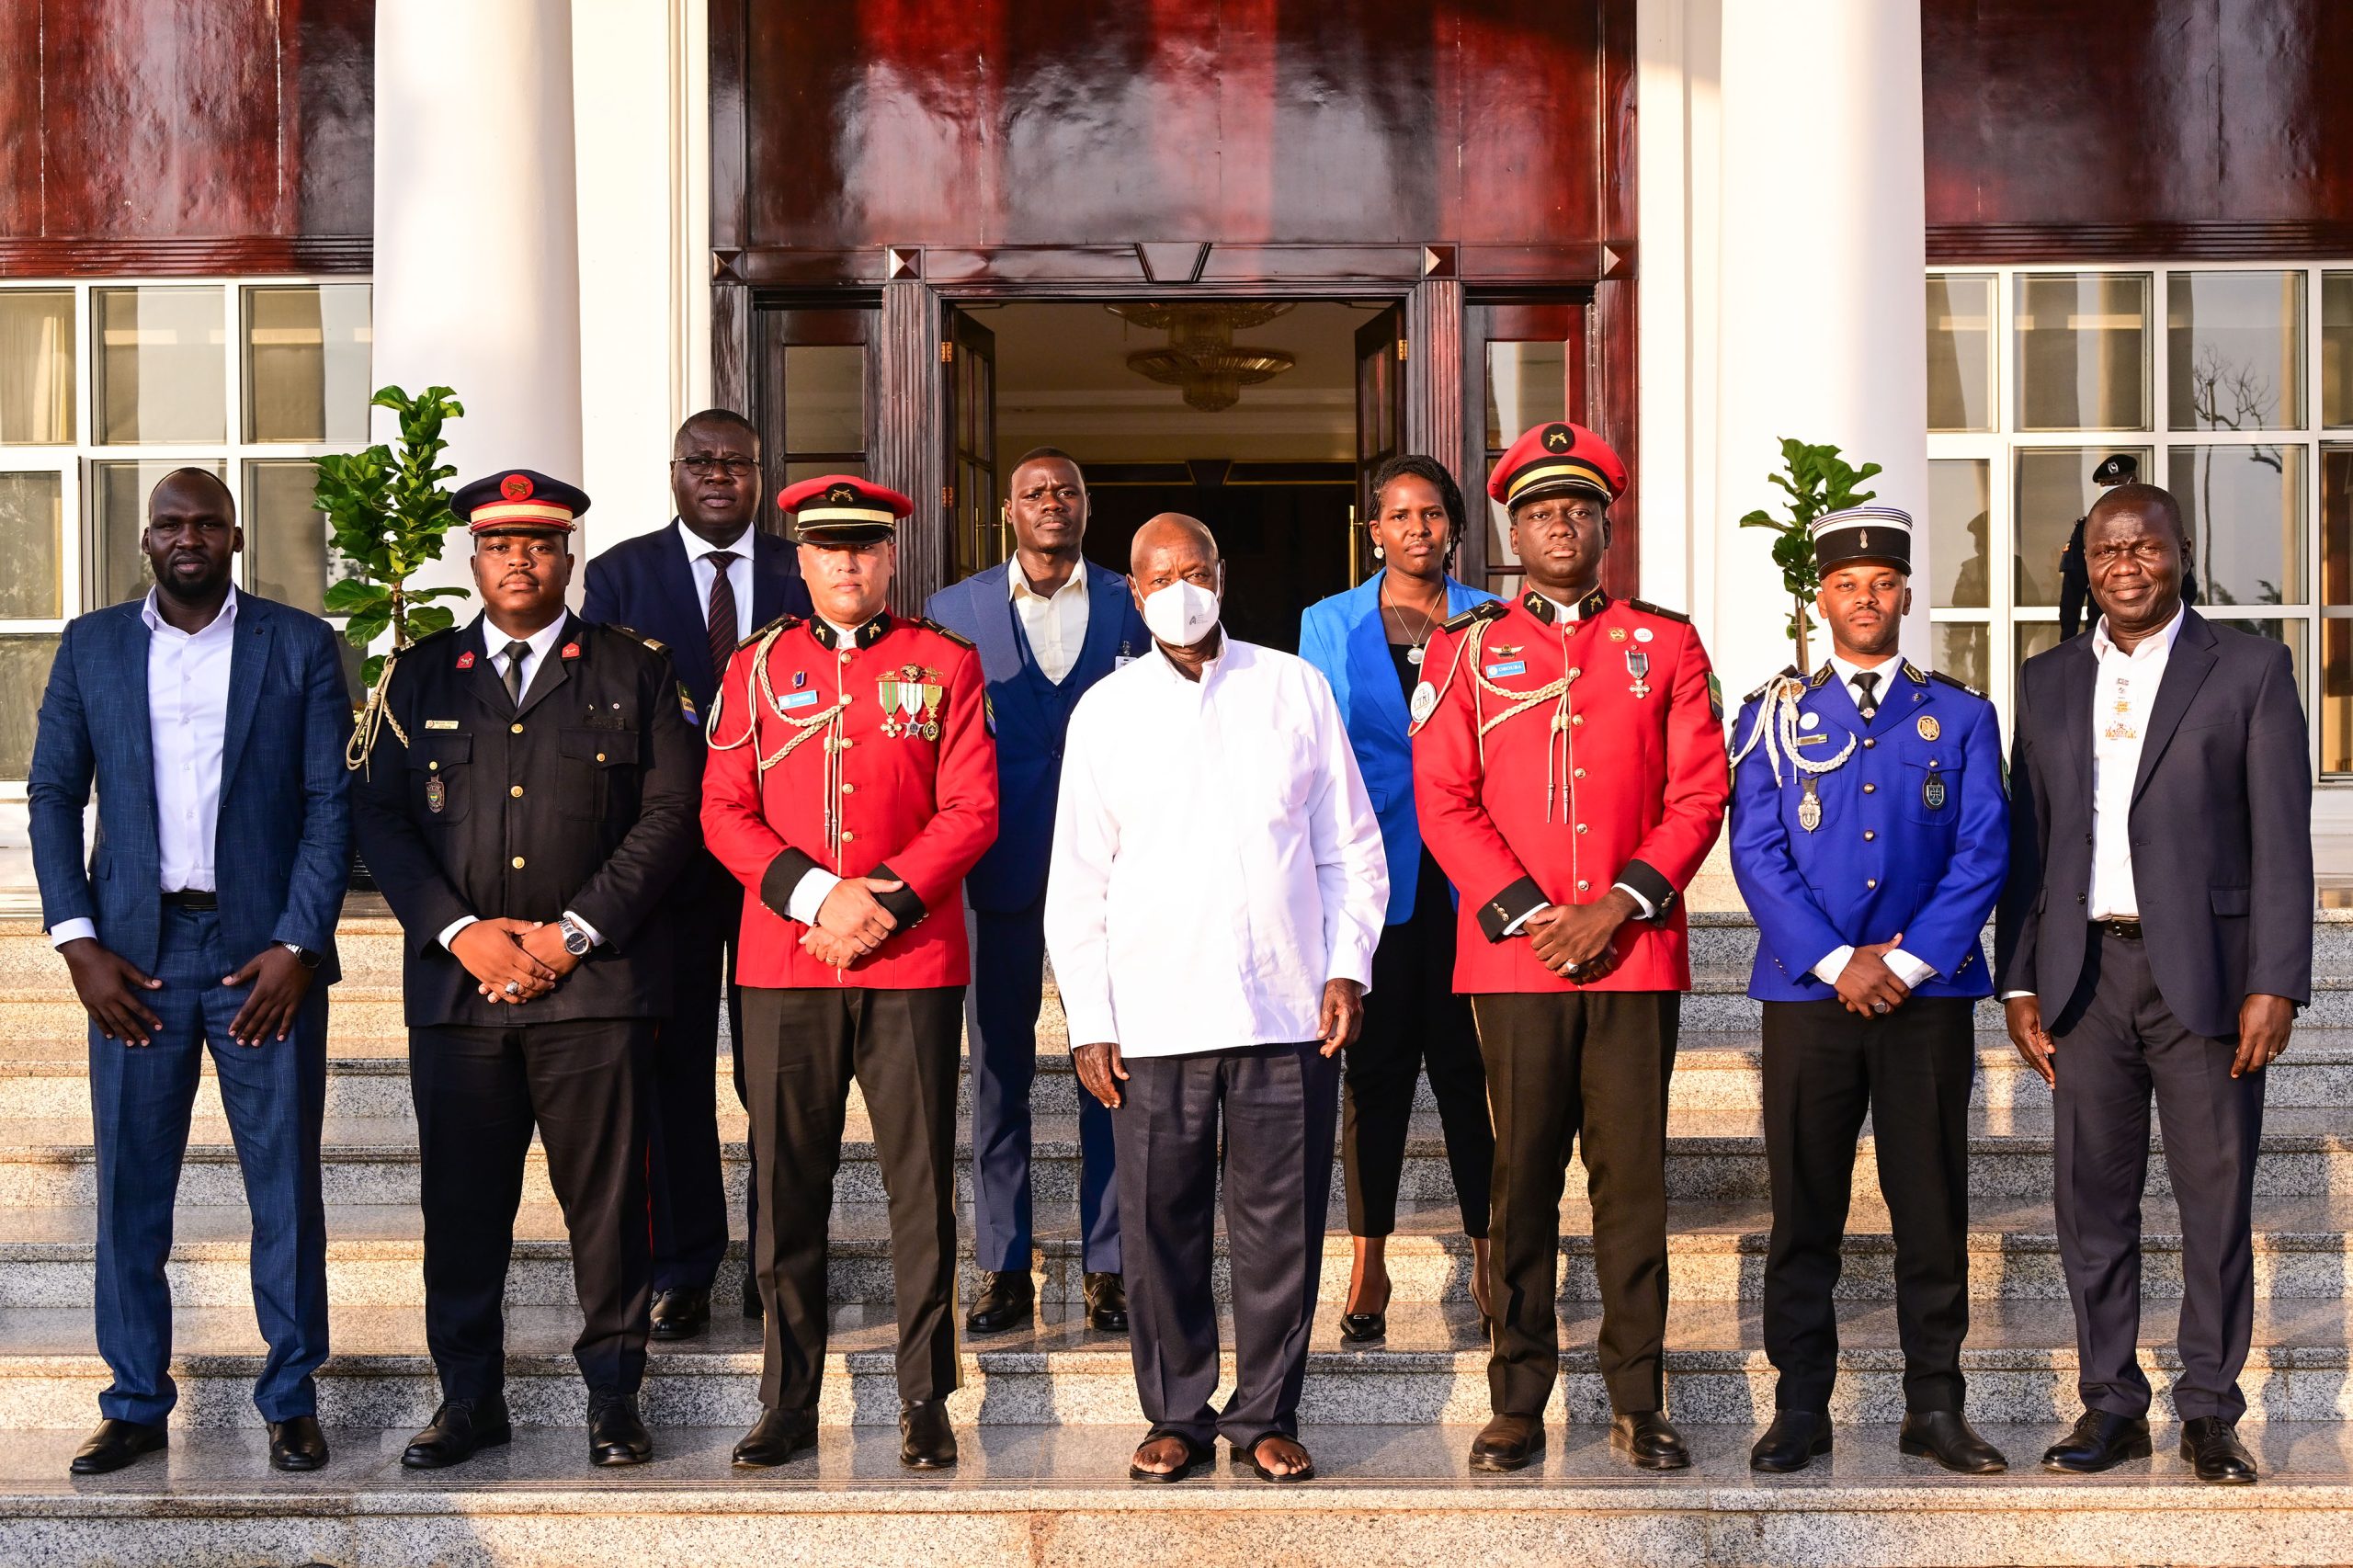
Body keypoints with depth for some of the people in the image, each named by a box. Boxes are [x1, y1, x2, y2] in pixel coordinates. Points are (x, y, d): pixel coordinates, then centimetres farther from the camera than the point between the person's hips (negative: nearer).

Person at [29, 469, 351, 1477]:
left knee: (286, 1186, 2)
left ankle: (292, 1400, 13)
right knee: (130, 1187, 4)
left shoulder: (300, 645, 4)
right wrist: (77, 941, -3)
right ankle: (135, 1405, 14)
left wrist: (298, 945, -9)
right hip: (135, 956, 2)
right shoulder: (91, 646, 10)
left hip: (266, 952, -1)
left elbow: (331, 801, 1)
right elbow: (52, 793, 8)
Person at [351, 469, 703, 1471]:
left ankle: (614, 1397, 12)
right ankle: (470, 1398, 17)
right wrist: (462, 930, -7)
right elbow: (379, 816, 7)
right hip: (456, 982, 2)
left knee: (607, 1196, 1)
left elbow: (671, 812, 0)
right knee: (461, 1198, 5)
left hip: (595, 981, -2)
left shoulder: (633, 673, 8)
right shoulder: (420, 676, 14)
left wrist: (573, 932, -8)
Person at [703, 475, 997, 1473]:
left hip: (914, 961, -1)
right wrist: (816, 895, -10)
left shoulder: (945, 663, 6)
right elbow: (724, 813, 5)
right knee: (787, 1190, 4)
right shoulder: (757, 667, 10)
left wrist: (887, 903, -13)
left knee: (922, 1185, 1)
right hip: (782, 965, 1)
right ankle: (789, 1403, 14)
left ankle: (926, 1402, 11)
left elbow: (972, 811, 0)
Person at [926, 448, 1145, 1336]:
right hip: (1002, 869, 1)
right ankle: (1004, 1270, 12)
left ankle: (1108, 1268, 9)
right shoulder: (955, 611, 8)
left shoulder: (1131, 607, 6)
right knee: (998, 1070, 4)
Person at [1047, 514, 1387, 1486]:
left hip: (1286, 1007, 0)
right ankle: (1177, 1415, 14)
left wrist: (1347, 966, 1)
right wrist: (1088, 1020, 1)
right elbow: (1077, 879, 8)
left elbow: (1351, 847, 12)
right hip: (1153, 1019, 0)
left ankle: (1266, 1416, 14)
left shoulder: (1296, 690, 9)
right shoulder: (1105, 711, 8)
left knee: (1281, 1222, 2)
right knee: (1161, 1225, 1)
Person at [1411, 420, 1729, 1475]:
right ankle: (1518, 1402, 10)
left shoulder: (1666, 644, 9)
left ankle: (1637, 1399, 11)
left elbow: (1700, 792, 3)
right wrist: (1526, 914, -9)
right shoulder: (1465, 648, 8)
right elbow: (1443, 800, 2)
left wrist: (1619, 904, -9)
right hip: (1512, 953, 0)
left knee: (1632, 1173, 2)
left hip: (1635, 949, 0)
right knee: (1523, 1177, 3)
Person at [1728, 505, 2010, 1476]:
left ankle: (1935, 1406, 12)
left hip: (1929, 995, 1)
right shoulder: (1774, 716, 8)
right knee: (1803, 1208, 3)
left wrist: (1905, 964, -9)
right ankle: (1800, 1407, 10)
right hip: (1807, 995, 0)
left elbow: (1984, 851, 2)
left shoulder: (1961, 716, 10)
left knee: (1932, 1206, 3)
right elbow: (1756, 853, 0)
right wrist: (1838, 963, -10)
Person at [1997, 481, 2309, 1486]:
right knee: (2092, 1196, 5)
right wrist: (2019, 984, 6)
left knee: (2216, 1198, 2)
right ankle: (2111, 1406, 15)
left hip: (2205, 972, -3)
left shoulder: (2249, 669, 2)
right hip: (2086, 972, 3)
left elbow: (2281, 839, -3)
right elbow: (2025, 841, 13)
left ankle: (2209, 1413, 12)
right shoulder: (2048, 681, 13)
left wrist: (2275, 986, -10)